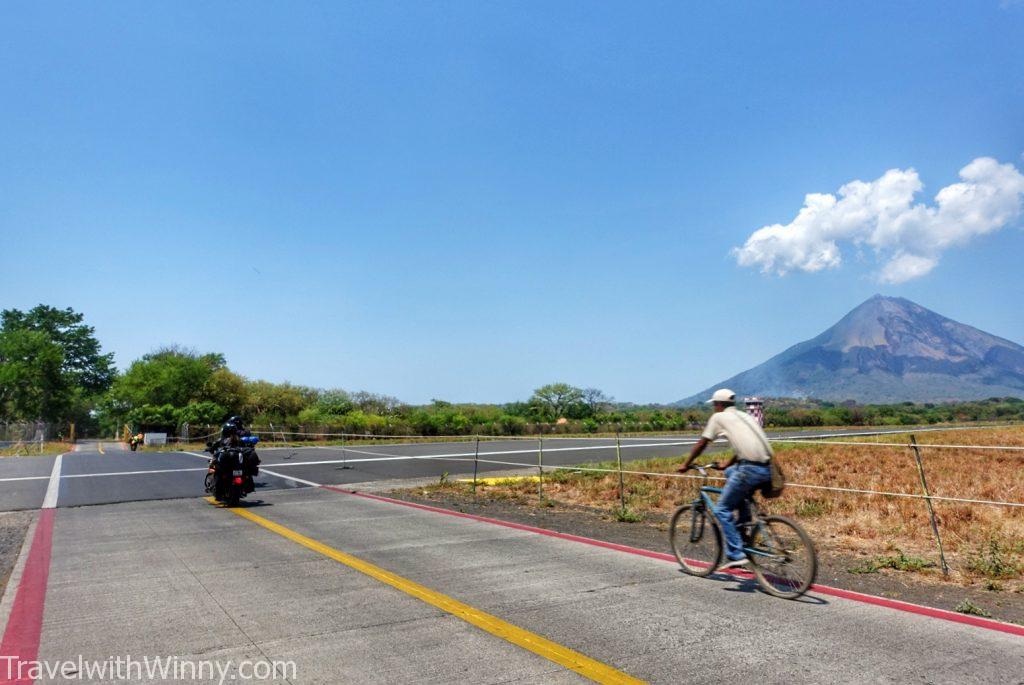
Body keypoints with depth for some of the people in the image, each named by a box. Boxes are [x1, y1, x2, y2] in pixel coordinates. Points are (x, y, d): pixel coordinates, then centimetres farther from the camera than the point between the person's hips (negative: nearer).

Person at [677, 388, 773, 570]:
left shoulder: (719, 417, 7)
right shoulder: (746, 416, 26)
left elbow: (701, 444, 11)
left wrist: (686, 465, 23)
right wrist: (726, 464, 45)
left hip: (750, 470, -7)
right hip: (767, 469, 7)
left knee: (722, 509, 6)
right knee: (731, 472, 32)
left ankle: (736, 555, 0)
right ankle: (745, 520, 28)